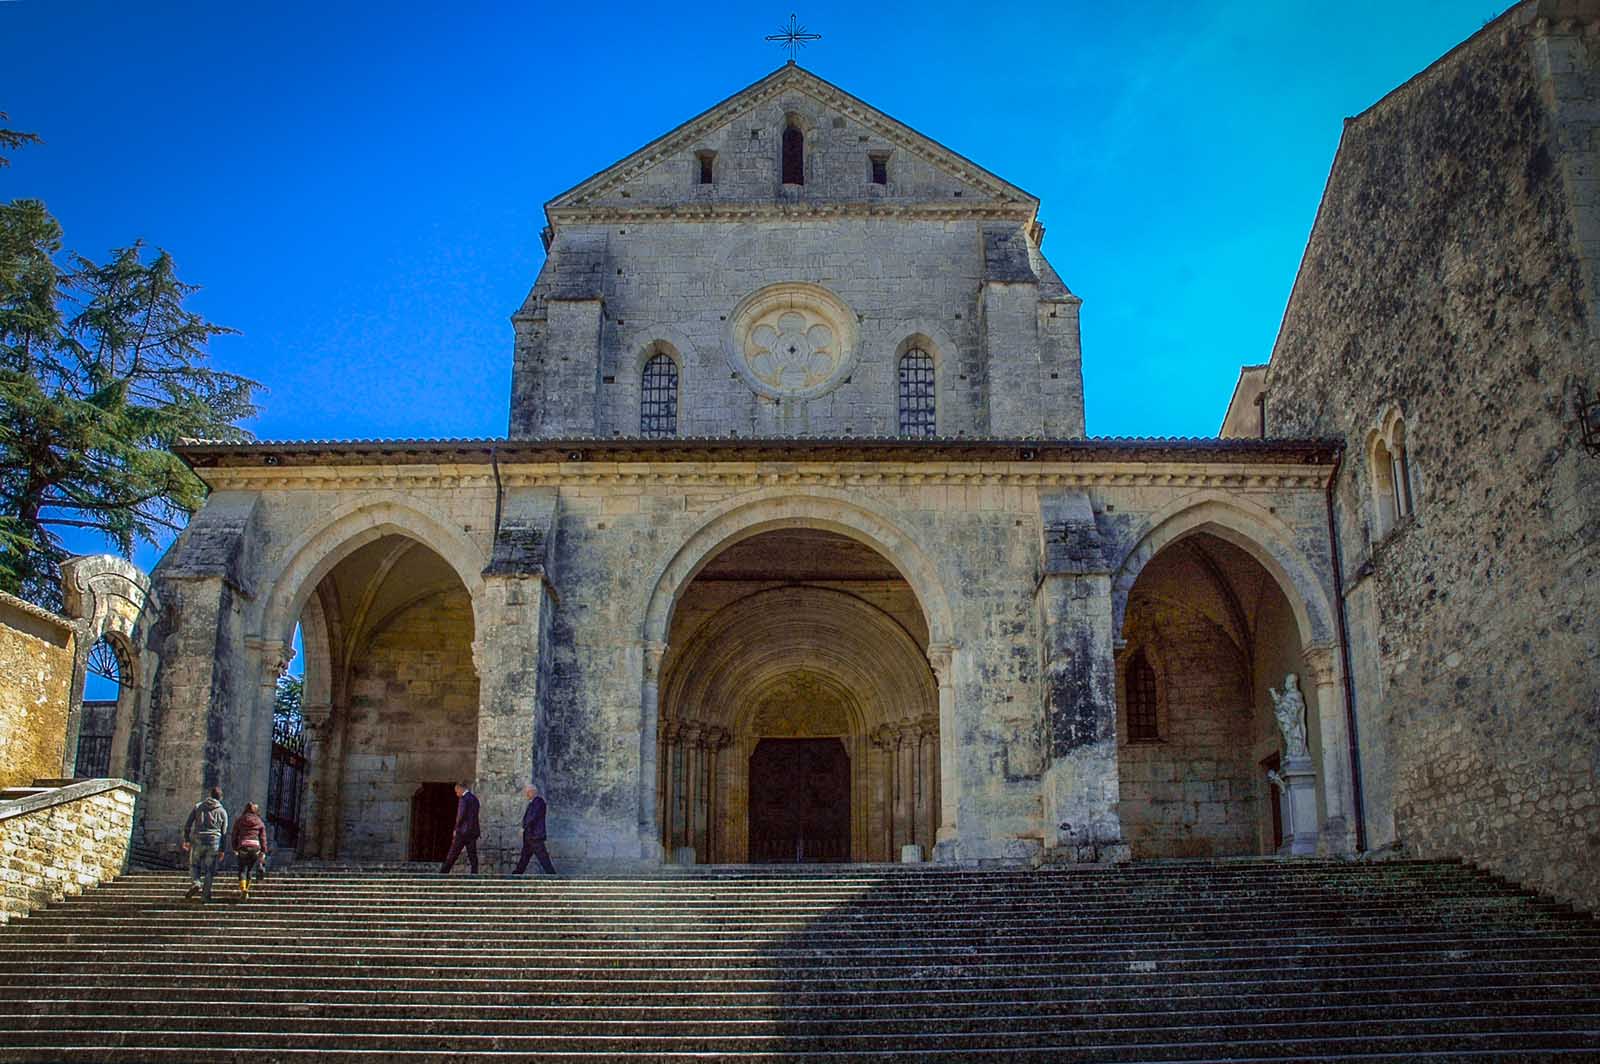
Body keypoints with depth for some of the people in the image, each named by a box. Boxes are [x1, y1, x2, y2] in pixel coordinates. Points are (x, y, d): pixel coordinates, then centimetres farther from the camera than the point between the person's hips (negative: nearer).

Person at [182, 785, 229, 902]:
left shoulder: (198, 806, 6)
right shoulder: (222, 812, 6)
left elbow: (187, 825, 2)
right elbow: (224, 833, 6)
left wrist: (186, 840, 10)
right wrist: (222, 850, 11)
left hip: (198, 841, 0)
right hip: (214, 843, 0)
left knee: (194, 865, 18)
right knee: (209, 869, 8)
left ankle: (195, 883, -7)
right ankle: (206, 895, 5)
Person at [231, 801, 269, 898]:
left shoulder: (240, 820, 9)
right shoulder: (260, 822, 10)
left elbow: (234, 836, 10)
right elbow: (263, 838, 8)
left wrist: (235, 850, 17)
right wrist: (263, 852, 11)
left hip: (243, 847, -1)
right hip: (255, 847, 1)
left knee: (242, 870, 3)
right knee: (250, 870, 14)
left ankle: (243, 889, -15)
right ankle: (246, 890, 15)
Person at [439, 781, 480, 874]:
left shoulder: (463, 799, -11)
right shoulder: (475, 798, 14)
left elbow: (461, 816, -18)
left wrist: (456, 829, -7)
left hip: (463, 831, -7)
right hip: (473, 831, 7)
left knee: (452, 854, 0)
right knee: (472, 855, 3)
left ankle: (443, 874, 4)